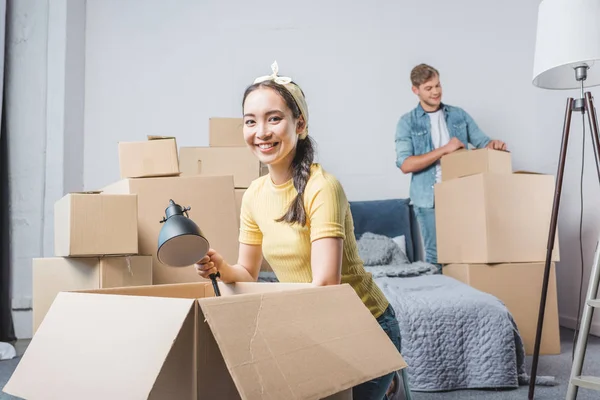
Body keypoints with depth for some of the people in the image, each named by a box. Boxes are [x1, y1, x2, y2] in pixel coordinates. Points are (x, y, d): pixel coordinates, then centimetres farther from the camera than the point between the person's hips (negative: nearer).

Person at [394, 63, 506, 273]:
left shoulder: (459, 115, 9)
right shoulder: (407, 122, -2)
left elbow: (482, 142, 11)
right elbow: (405, 164, -12)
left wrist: (494, 145, -14)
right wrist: (444, 149, -17)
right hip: (429, 200, -2)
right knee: (435, 255, 5)